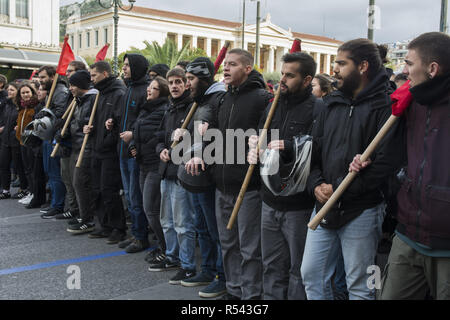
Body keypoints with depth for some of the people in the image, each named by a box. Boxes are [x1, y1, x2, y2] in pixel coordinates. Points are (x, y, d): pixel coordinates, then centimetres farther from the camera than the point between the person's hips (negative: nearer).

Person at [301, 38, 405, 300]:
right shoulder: (334, 104, 12)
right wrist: (317, 184, -5)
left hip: (361, 211, -6)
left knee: (359, 287, 7)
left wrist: (340, 188, -18)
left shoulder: (386, 107, -11)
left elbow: (386, 163, -19)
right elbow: (315, 150, 13)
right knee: (311, 274, 13)